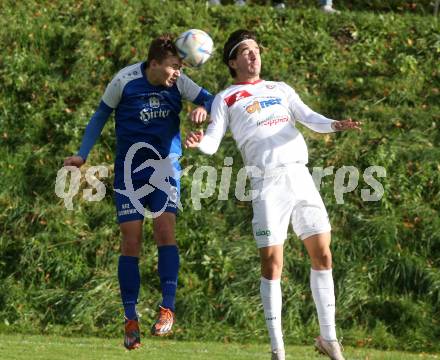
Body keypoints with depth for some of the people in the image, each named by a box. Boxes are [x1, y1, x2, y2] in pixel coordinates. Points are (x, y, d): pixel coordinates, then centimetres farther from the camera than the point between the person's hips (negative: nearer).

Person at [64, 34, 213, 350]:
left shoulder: (179, 83, -5)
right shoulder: (125, 81, -10)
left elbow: (210, 99, -3)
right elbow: (101, 116, 3)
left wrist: (203, 109, -27)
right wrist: (82, 155, -2)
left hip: (165, 167, 1)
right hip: (130, 168, -1)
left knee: (165, 229, -18)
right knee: (131, 241, -3)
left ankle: (168, 309, -15)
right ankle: (131, 321, 3)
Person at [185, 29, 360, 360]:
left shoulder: (282, 90, 22)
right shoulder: (226, 99, 11)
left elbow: (308, 118, 8)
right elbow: (213, 142, 0)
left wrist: (333, 125, -14)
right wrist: (200, 142, -25)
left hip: (301, 178, 4)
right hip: (268, 183, -4)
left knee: (322, 255, 2)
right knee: (272, 264, -7)